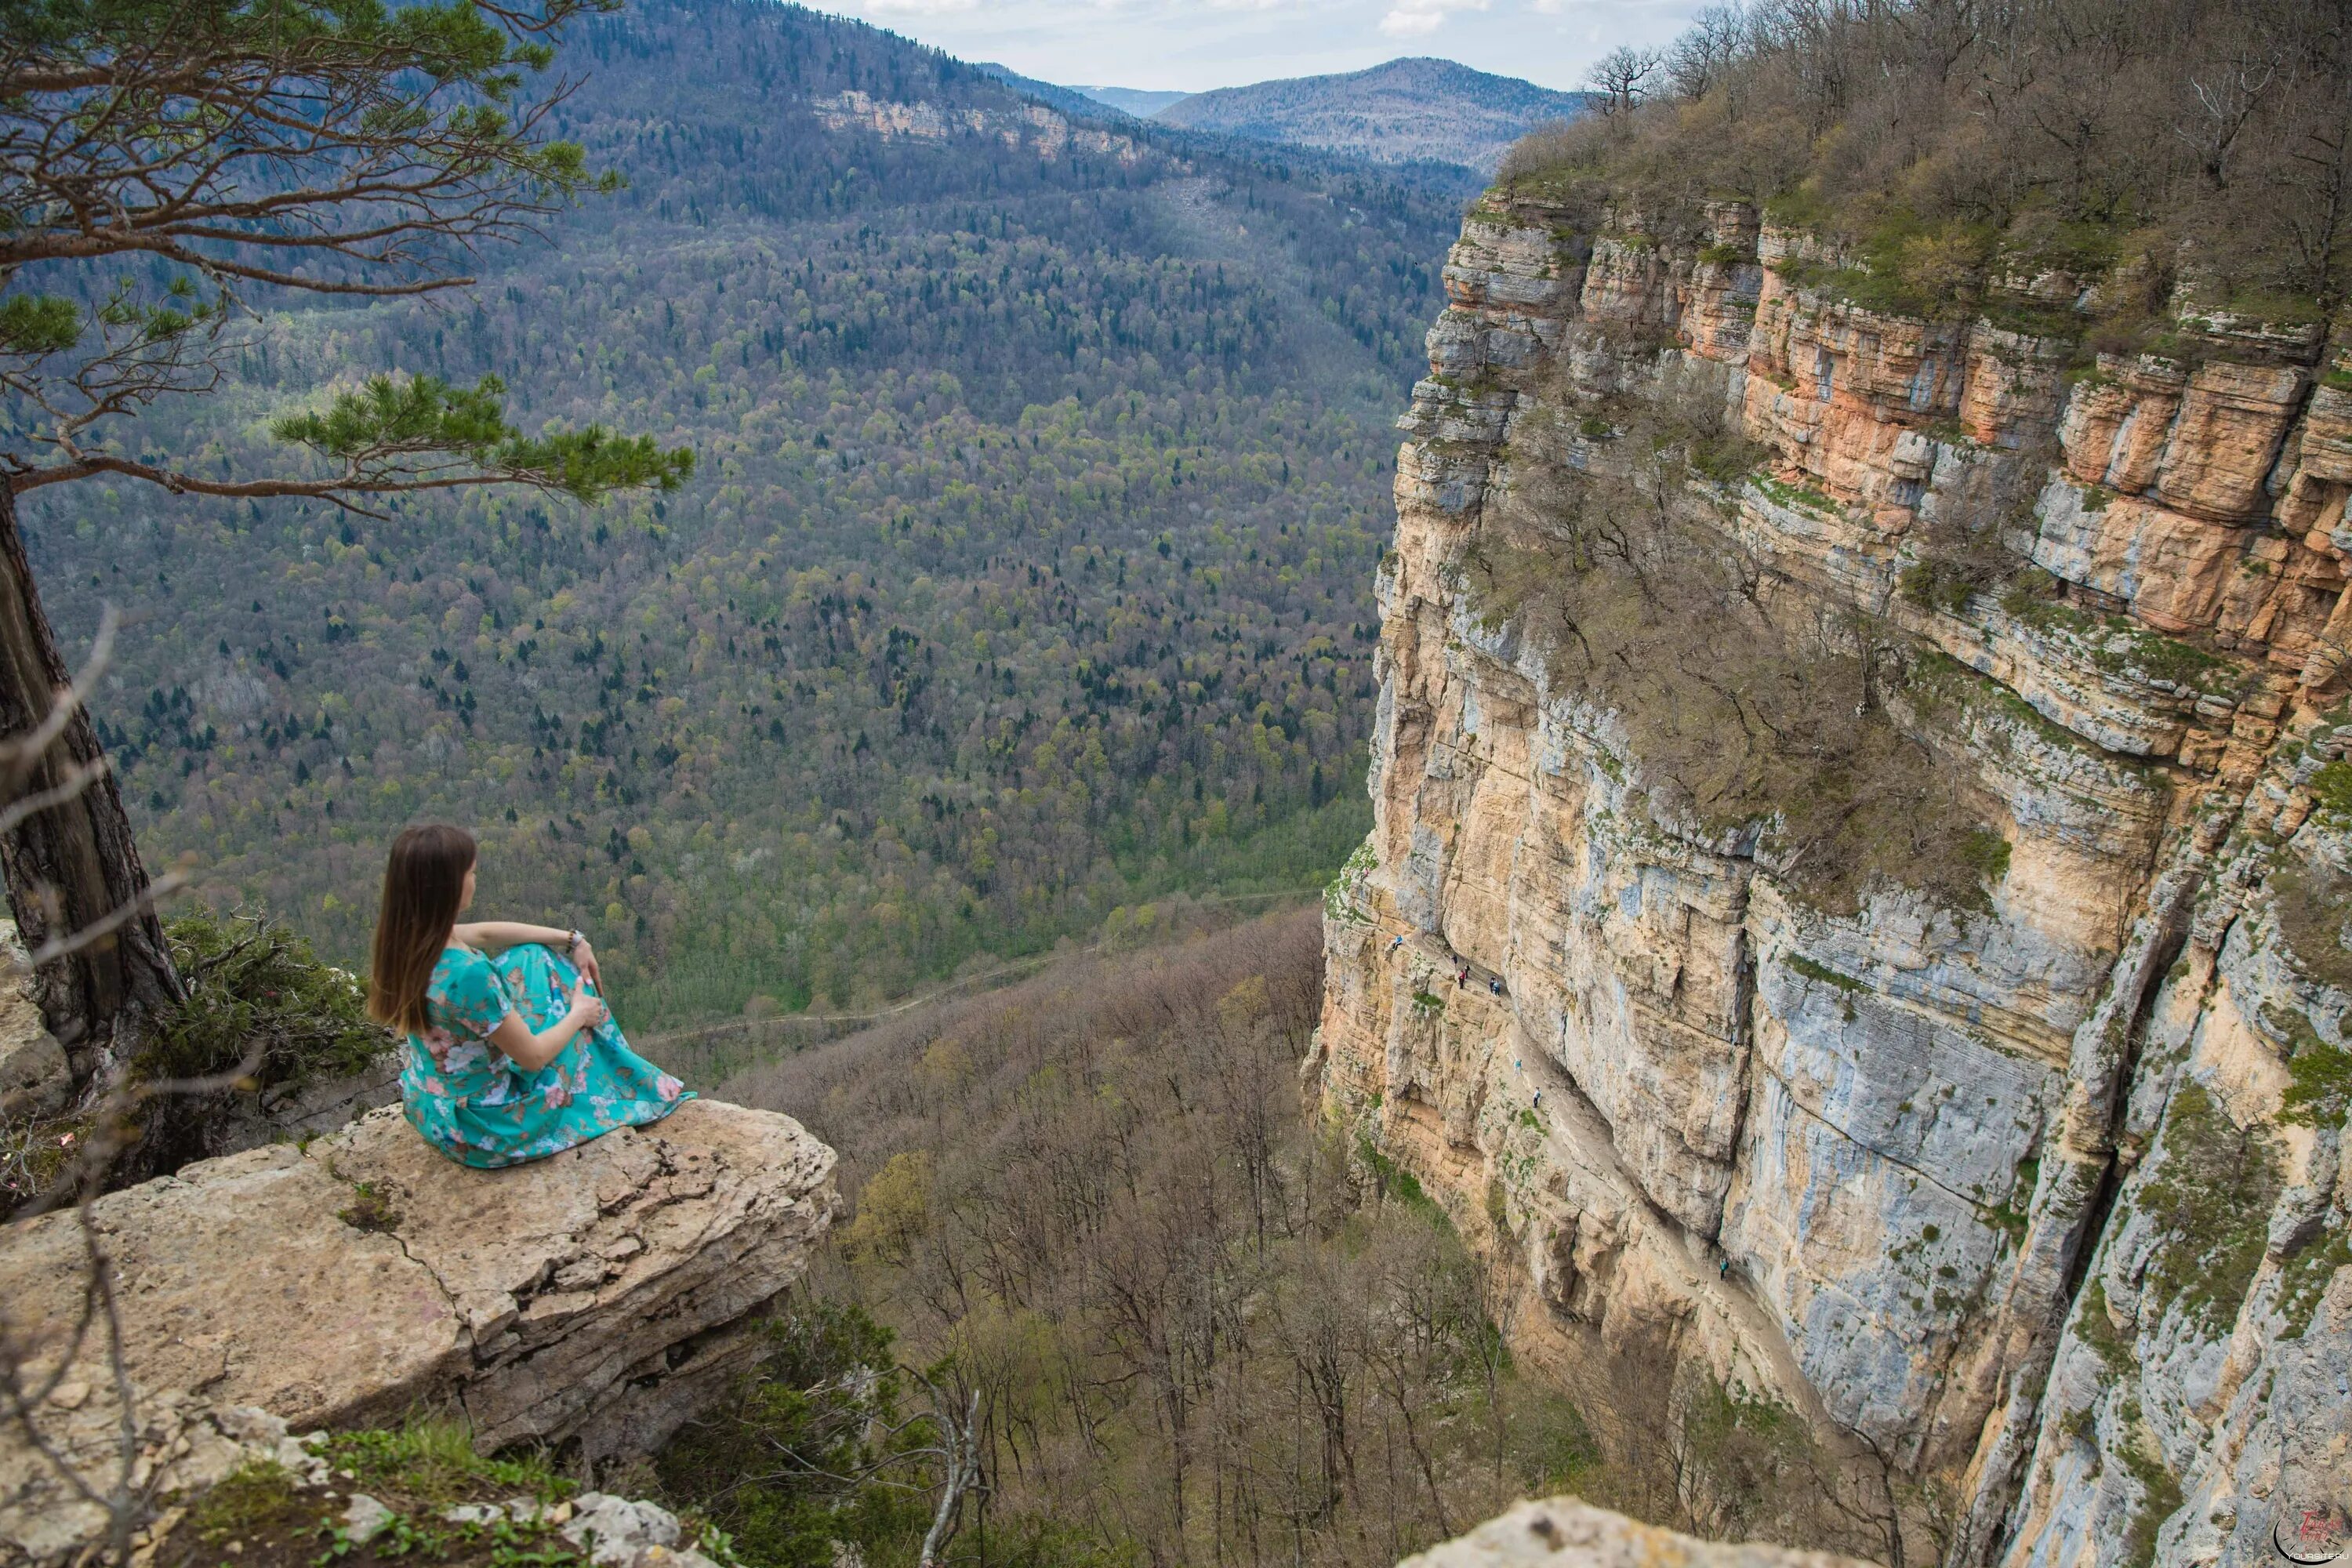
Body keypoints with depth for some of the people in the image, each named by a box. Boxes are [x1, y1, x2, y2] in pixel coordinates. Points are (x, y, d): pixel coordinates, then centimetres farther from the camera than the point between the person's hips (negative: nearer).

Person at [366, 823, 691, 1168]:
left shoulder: (406, 937, -13)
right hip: (478, 1128, -7)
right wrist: (579, 1014, -4)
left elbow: (482, 933, 8)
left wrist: (571, 940, 9)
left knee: (534, 959, 14)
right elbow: (533, 1057, -23)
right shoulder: (467, 974, -36)